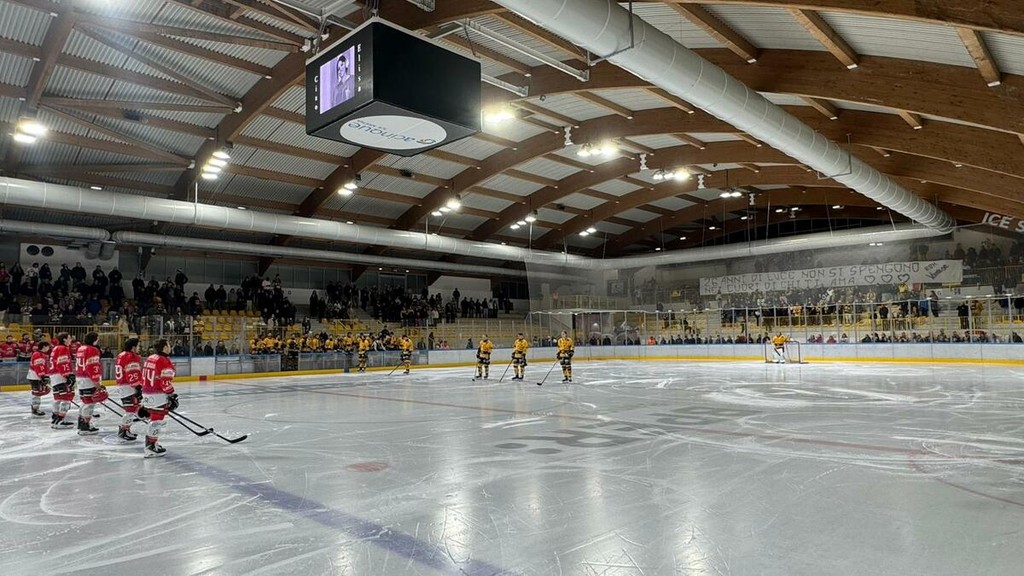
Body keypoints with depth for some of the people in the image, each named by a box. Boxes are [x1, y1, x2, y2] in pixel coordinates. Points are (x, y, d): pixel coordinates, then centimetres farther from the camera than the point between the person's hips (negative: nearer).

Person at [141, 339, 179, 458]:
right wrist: (172, 396, -12)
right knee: (157, 420, -3)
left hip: (147, 393, 10)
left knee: (154, 418, 21)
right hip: (158, 396, -10)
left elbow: (145, 377, 19)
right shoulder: (165, 362, -17)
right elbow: (166, 382, -20)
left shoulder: (150, 358, 12)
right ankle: (150, 448, -1)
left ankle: (150, 442, 31)